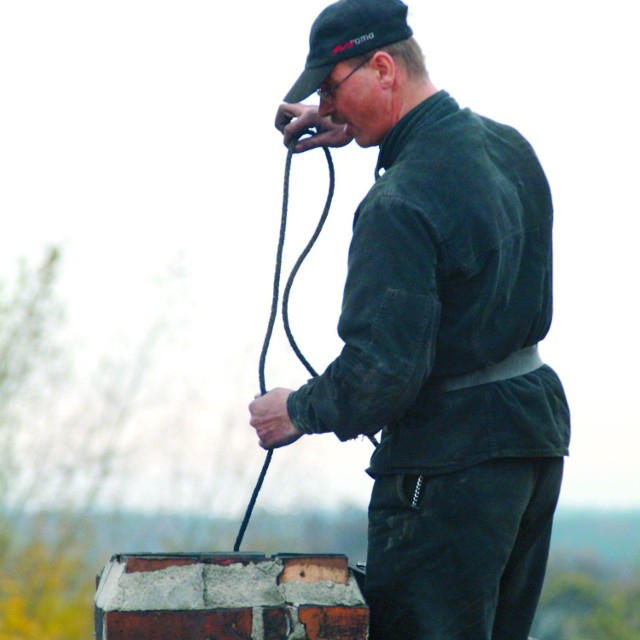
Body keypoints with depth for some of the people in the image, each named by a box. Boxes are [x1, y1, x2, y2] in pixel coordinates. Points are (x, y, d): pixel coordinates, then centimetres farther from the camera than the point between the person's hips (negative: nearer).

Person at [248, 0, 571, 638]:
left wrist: (300, 411, -6)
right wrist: (352, 133, 21)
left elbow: (383, 368, -24)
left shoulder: (398, 203, -21)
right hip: (537, 424, 9)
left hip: (449, 456, -9)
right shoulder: (508, 146, 6)